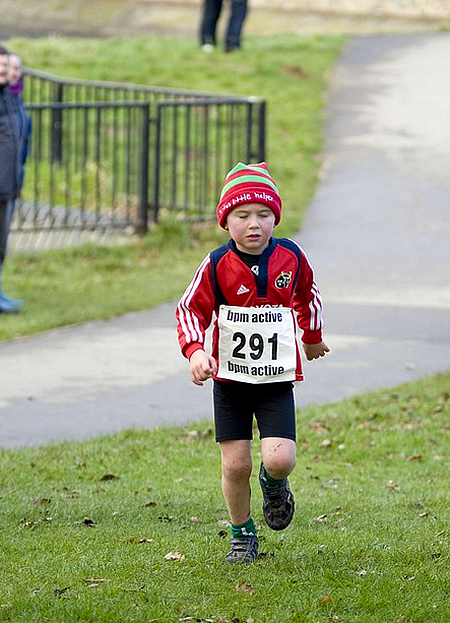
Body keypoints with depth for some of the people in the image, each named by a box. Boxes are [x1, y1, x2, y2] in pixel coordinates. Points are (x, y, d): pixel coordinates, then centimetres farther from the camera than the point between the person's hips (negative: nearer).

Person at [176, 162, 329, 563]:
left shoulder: (291, 257, -3)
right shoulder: (217, 266, -9)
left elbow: (307, 295, 17)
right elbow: (191, 309, -5)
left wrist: (313, 338, 31)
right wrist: (196, 351, -23)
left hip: (277, 380, 0)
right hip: (229, 379, 0)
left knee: (279, 458, -15)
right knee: (235, 465, 0)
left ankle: (273, 483, 23)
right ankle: (242, 534, 24)